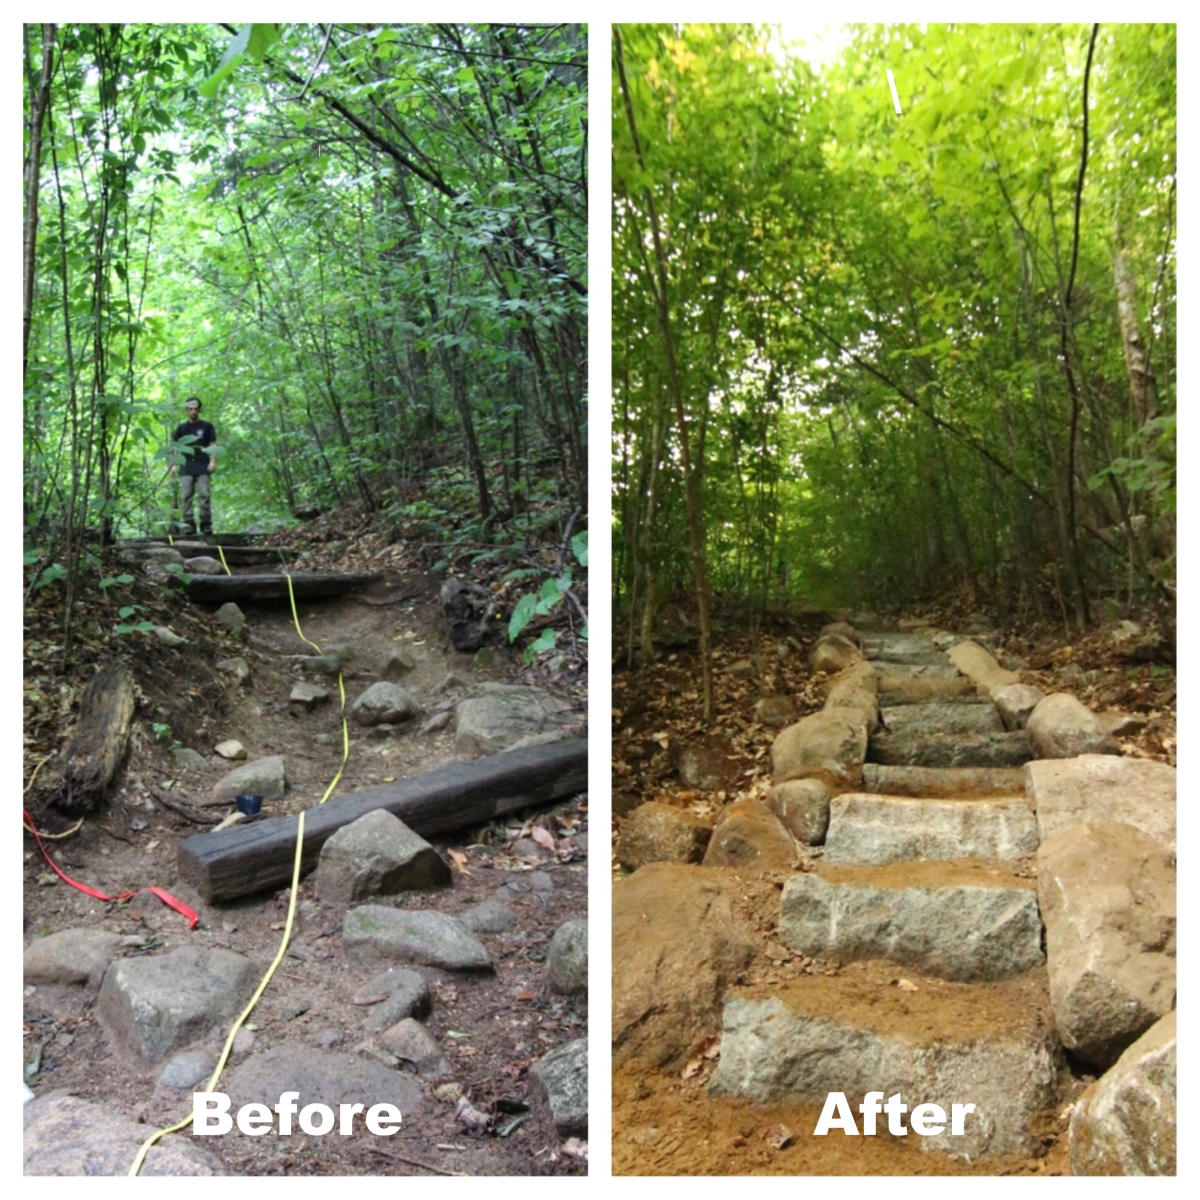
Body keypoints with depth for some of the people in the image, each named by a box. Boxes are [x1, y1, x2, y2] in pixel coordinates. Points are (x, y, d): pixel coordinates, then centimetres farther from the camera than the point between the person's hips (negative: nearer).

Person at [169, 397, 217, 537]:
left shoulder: (206, 426, 8)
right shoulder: (181, 428, 13)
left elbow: (213, 445, 6)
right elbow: (175, 447, 15)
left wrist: (213, 461, -7)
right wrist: (174, 465, 6)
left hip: (203, 467, -2)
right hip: (186, 468, 2)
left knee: (205, 495, -8)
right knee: (186, 497, -3)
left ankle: (206, 525, -4)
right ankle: (188, 525, -2)